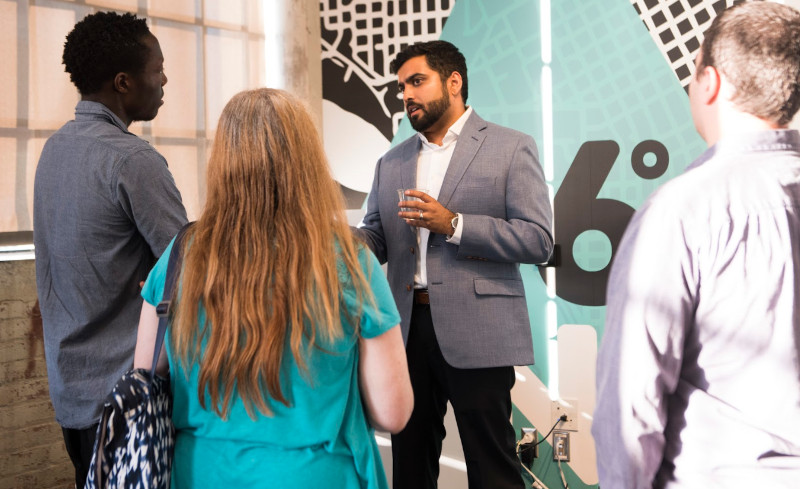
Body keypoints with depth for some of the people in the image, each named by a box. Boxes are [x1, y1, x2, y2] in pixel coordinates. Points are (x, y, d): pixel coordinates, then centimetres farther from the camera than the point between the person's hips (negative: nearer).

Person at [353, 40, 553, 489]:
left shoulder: (511, 148, 0)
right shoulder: (392, 162, 16)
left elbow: (538, 241, -8)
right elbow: (376, 240, 15)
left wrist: (453, 224, -16)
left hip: (475, 332, -5)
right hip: (407, 329, 5)